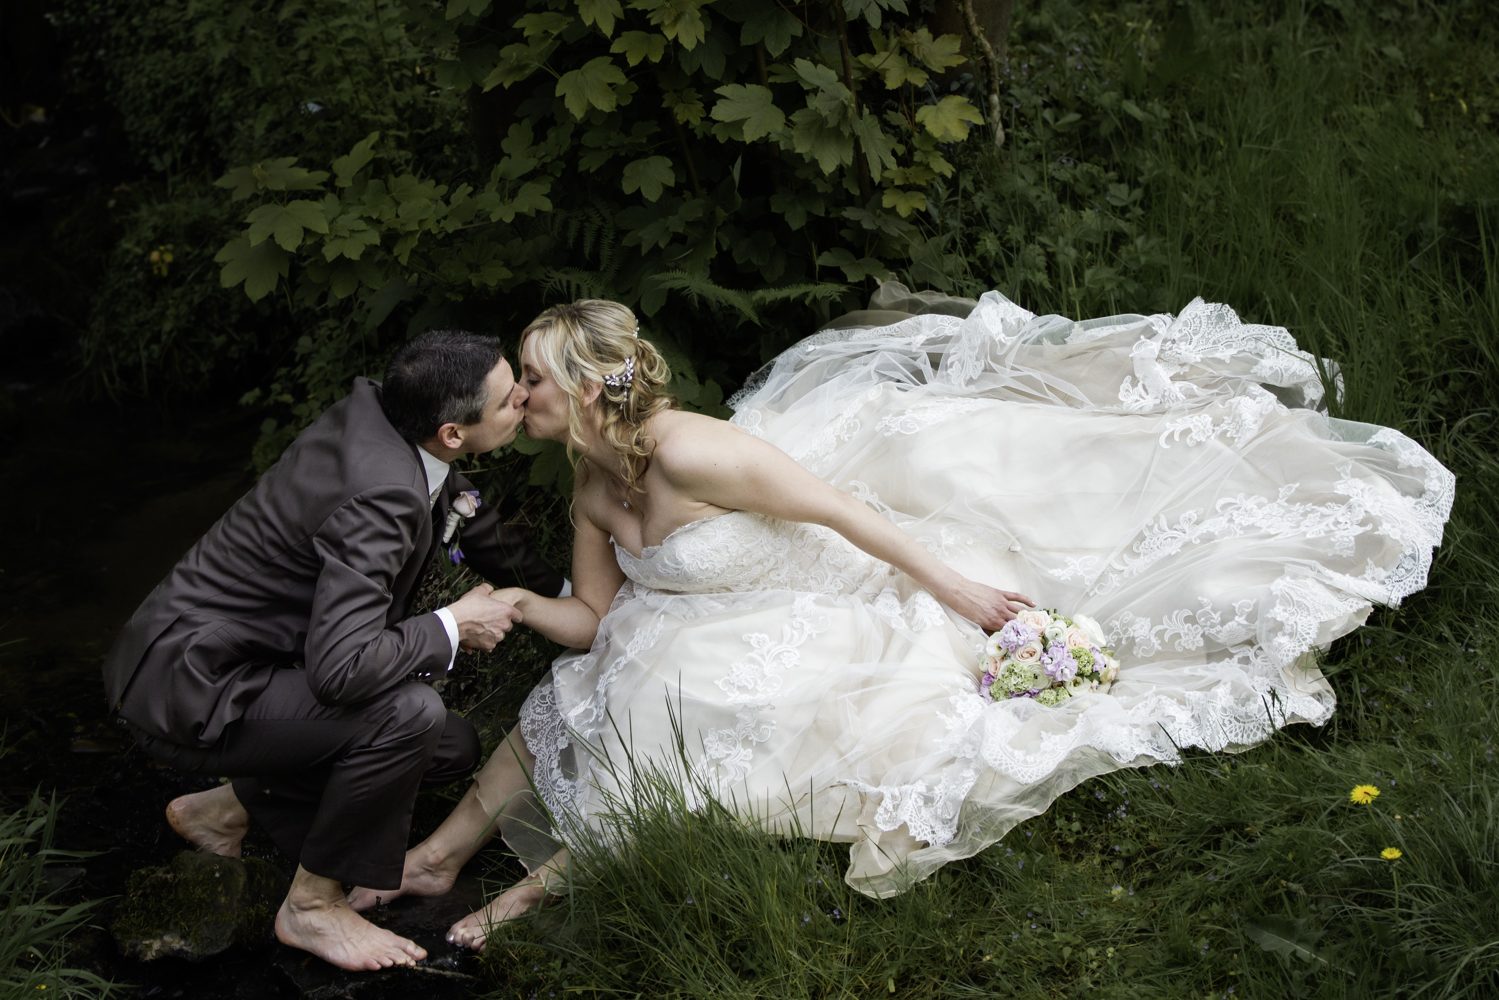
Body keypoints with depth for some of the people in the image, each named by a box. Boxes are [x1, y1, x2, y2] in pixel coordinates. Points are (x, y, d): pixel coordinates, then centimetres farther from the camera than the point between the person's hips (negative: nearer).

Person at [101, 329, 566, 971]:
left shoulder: (379, 409, -3)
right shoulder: (381, 493, -30)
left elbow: (458, 507, 18)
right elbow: (340, 669, -37)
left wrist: (559, 593, 24)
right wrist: (453, 627, -20)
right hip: (186, 689, -9)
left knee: (453, 748, 10)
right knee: (409, 713, -28)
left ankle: (227, 808, 23)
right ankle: (312, 906, -6)